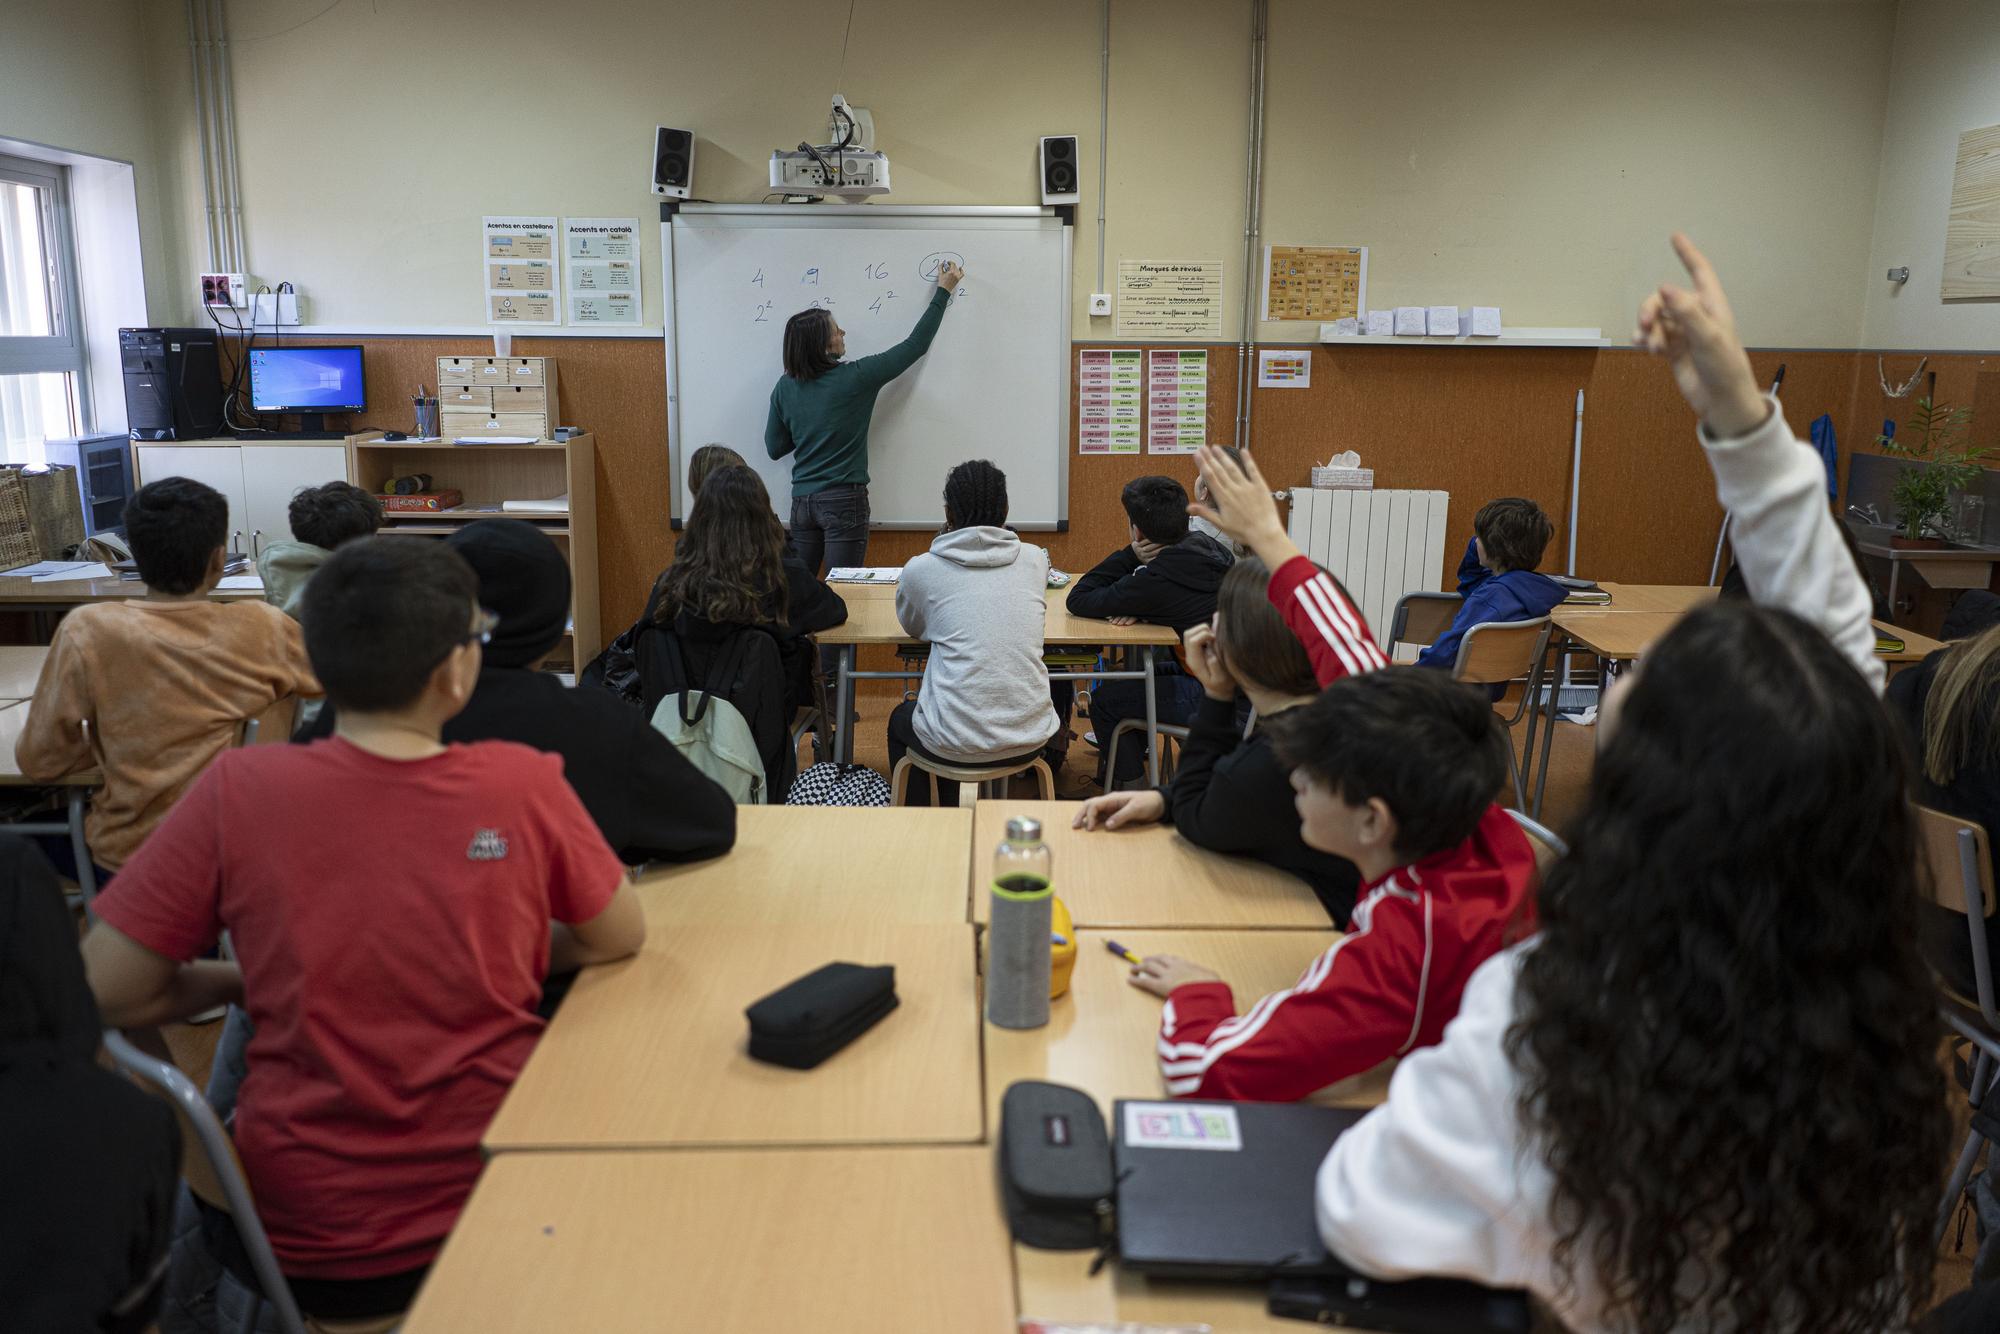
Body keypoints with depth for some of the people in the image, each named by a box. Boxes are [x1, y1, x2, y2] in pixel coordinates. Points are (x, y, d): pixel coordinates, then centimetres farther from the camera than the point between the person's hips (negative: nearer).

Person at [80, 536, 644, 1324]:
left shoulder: (239, 791, -15)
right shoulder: (522, 784, -15)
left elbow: (102, 994, -9)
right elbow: (620, 938, -2)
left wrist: (246, 980, 8)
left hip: (306, 1244, 1)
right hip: (496, 1198, 0)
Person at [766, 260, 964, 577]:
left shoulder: (785, 388, 3)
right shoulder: (854, 378, -10)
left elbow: (775, 448, 11)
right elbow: (916, 345, -1)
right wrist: (944, 291, 9)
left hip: (802, 501, 5)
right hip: (844, 502, -5)